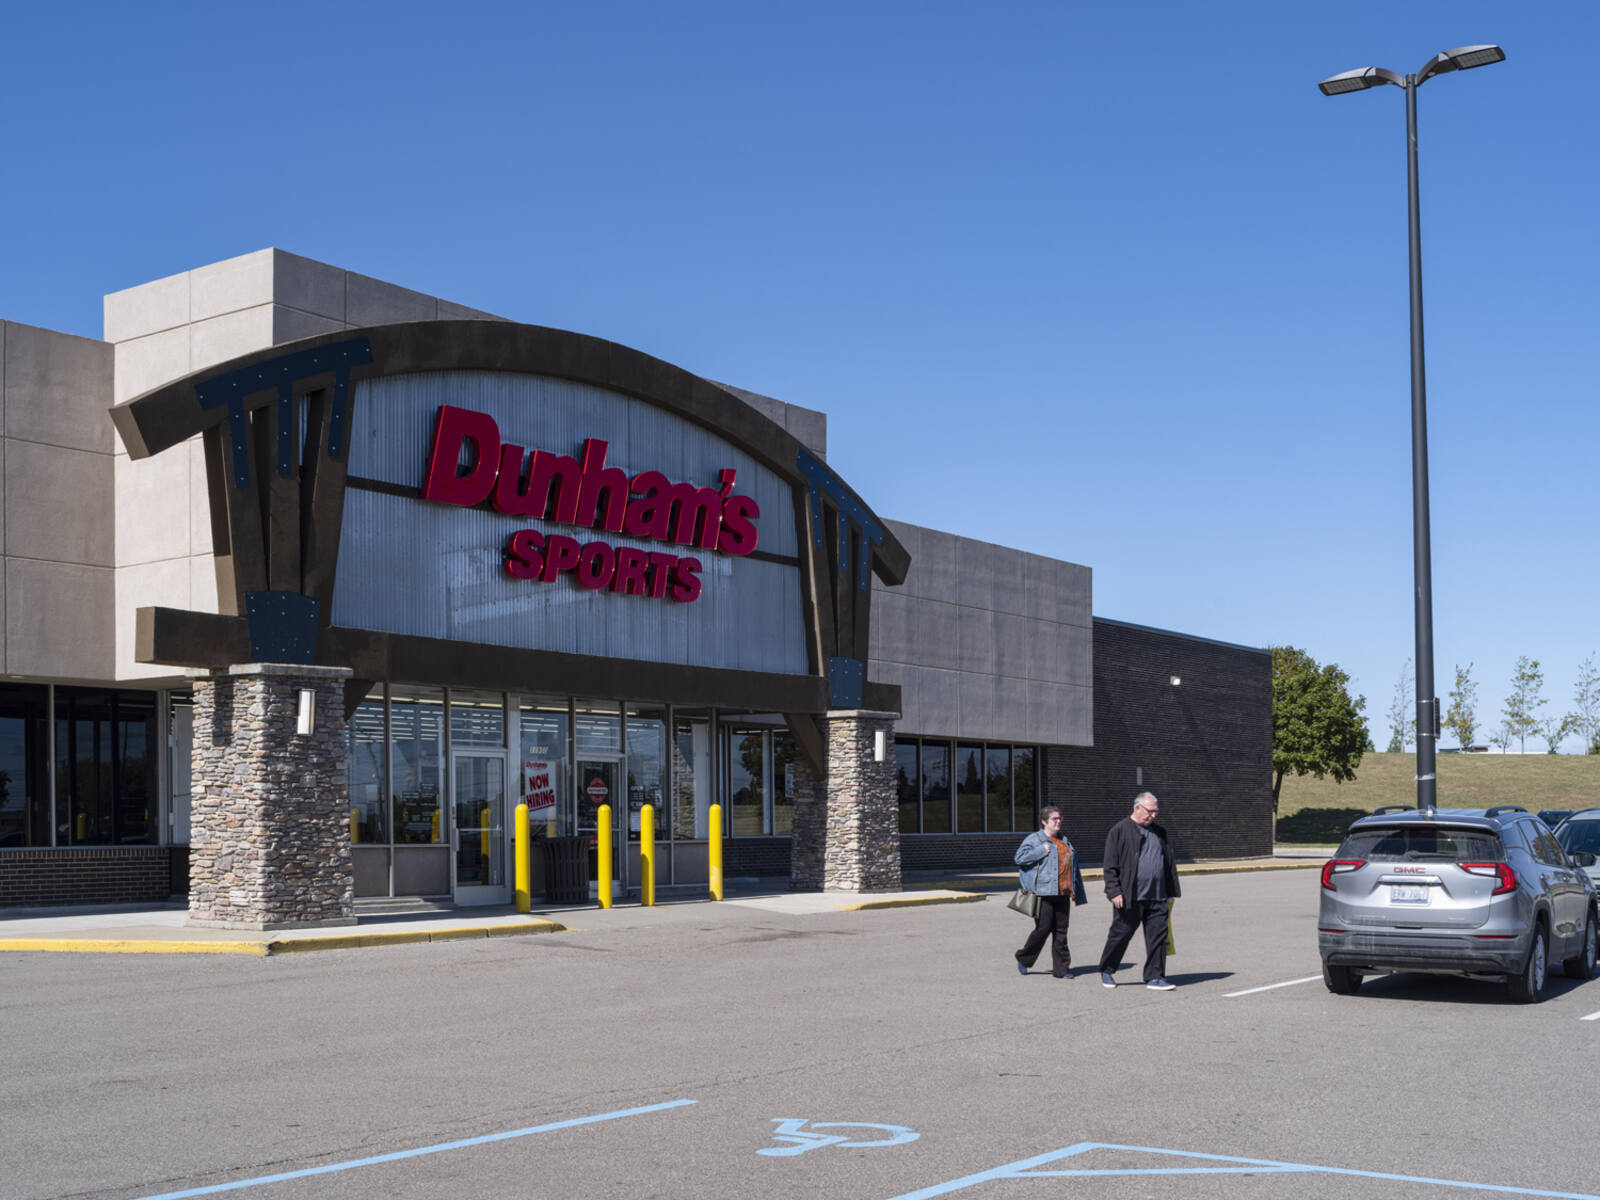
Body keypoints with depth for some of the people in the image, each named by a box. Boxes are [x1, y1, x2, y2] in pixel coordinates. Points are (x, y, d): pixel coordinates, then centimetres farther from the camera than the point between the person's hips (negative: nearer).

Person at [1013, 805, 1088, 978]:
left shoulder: (1064, 841, 20)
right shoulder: (1034, 839, 0)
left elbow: (1073, 868, 25)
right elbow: (1020, 857, -12)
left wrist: (1078, 893, 22)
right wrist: (1042, 850, -15)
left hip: (1063, 894, 6)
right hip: (1044, 893, -6)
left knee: (1061, 931, 4)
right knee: (1043, 929, -7)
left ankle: (1061, 968, 8)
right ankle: (1024, 960, 13)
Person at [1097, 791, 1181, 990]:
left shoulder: (1159, 832, 14)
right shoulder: (1120, 830, -3)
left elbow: (1170, 863, 20)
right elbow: (1110, 865, -6)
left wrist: (1172, 891, 16)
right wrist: (1114, 891, -13)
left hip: (1157, 897, 5)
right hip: (1129, 897, -5)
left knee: (1158, 937, 0)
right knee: (1121, 934, 5)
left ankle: (1154, 977, 6)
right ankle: (1107, 971, 23)